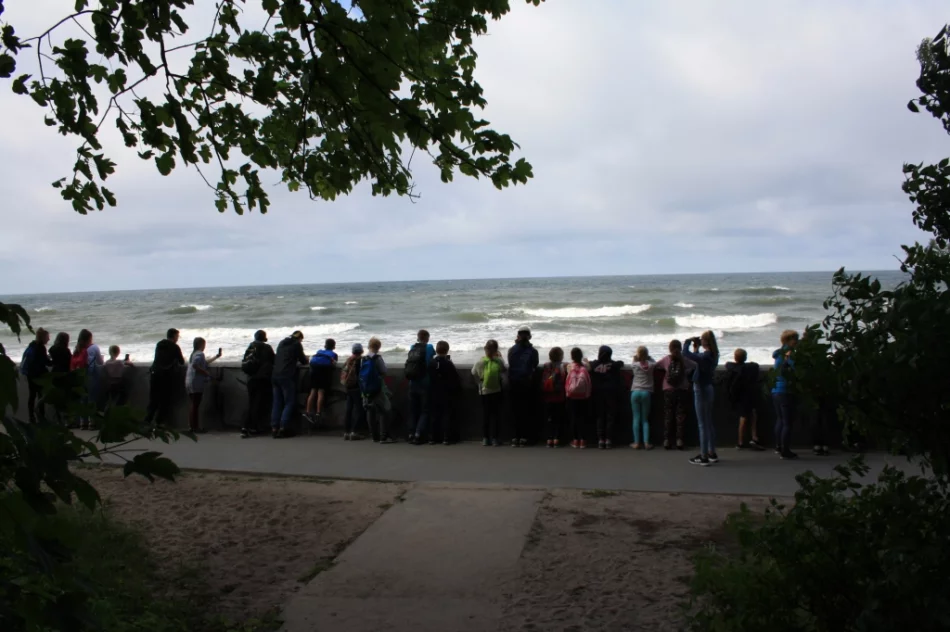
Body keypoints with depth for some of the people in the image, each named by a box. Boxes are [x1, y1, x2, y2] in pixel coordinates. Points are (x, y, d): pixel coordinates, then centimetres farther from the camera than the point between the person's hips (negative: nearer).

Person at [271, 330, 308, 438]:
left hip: (275, 376, 7)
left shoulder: (282, 343, 18)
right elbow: (304, 361, 3)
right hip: (287, 377, -6)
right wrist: (306, 359, 25)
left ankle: (274, 429, 4)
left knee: (277, 403, 8)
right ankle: (282, 428, -8)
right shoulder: (297, 344, -1)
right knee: (289, 403, -1)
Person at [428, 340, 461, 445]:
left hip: (433, 394, 3)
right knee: (446, 415, 2)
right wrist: (458, 390, 3)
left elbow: (429, 378, 7)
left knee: (434, 415, 10)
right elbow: (456, 380, -9)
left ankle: (432, 438, 10)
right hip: (447, 395, -3)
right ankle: (446, 438, -1)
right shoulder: (449, 364, -12)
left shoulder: (431, 363, 0)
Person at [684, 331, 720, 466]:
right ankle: (712, 453, 25)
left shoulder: (705, 356, -22)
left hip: (701, 390, -9)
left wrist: (689, 342, -9)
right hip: (708, 389, 9)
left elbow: (685, 354, -24)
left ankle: (704, 457, 0)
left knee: (702, 424, -4)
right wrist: (696, 348, 10)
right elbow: (697, 358, 19)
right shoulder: (712, 355, 5)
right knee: (709, 423, 16)